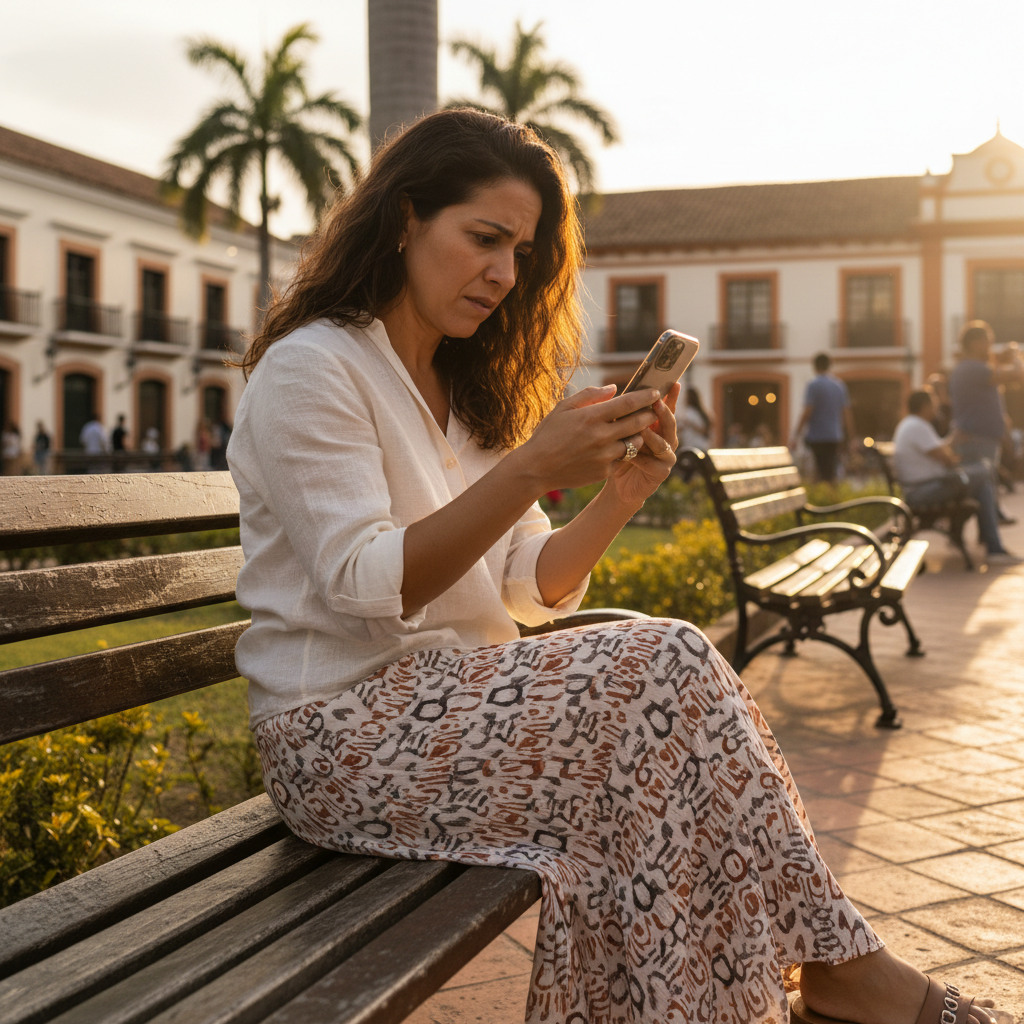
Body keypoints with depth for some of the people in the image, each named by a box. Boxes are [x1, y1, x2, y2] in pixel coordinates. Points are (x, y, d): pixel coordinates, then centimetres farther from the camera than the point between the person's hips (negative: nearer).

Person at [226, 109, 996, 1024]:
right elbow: (365, 587, -19)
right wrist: (531, 469, -27)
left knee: (669, 671, -17)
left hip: (451, 696, 8)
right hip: (342, 734, -7)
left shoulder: (461, 391, 17)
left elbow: (529, 590, 10)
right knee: (668, 666, -21)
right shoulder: (308, 369, -8)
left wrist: (618, 498, -8)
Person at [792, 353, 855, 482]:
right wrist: (850, 437, 19)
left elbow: (807, 412, -14)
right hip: (836, 438, 6)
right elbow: (847, 413, 13)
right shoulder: (839, 385, 10)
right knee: (831, 475, 12)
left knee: (825, 477, -8)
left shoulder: (813, 385, -9)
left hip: (818, 437, -6)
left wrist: (795, 436, -10)